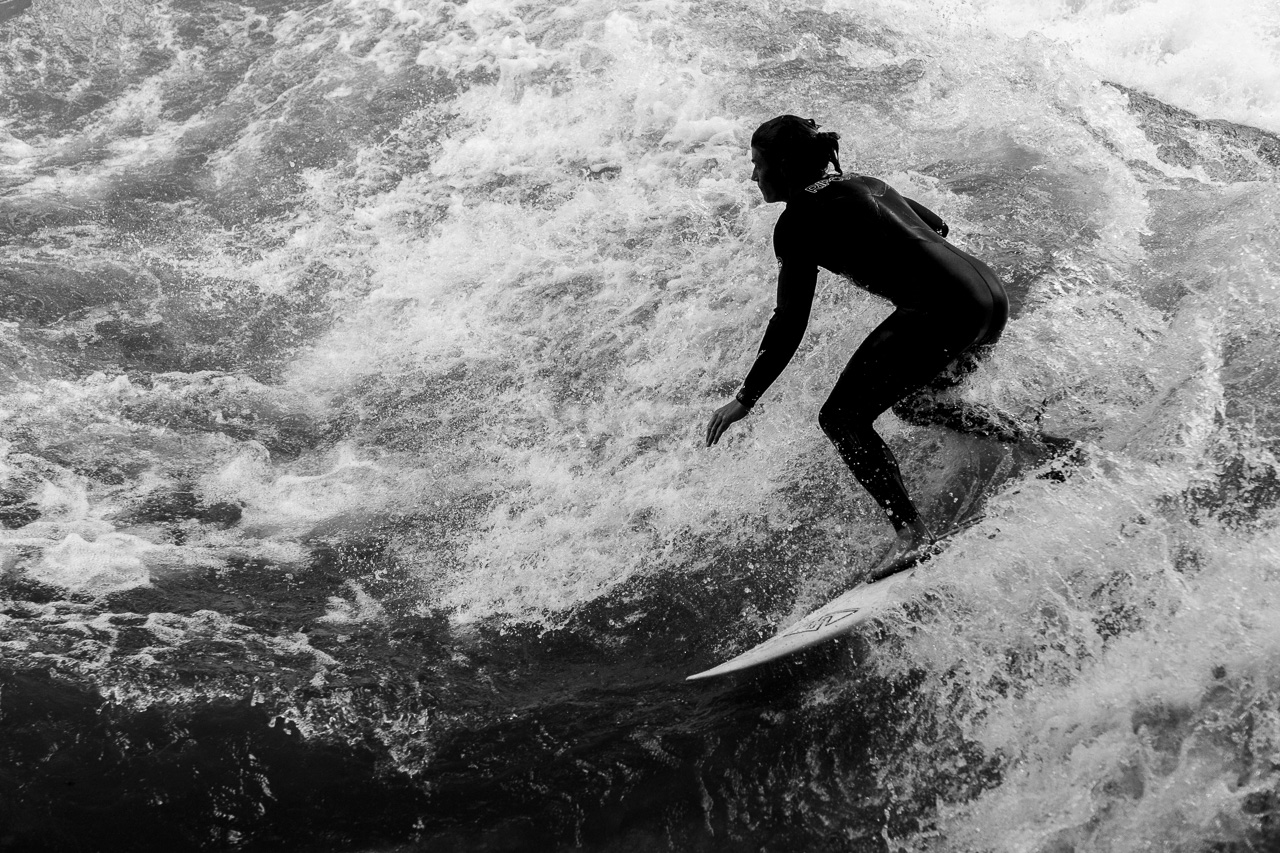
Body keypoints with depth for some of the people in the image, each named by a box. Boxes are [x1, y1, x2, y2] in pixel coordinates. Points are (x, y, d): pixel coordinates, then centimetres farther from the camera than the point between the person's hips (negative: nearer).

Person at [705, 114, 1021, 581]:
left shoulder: (799, 220, -4)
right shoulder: (864, 184, 19)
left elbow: (790, 324, -7)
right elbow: (936, 224, 33)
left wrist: (744, 399, -2)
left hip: (944, 311, -9)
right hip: (993, 296, 9)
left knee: (842, 418, -3)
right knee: (910, 402, 29)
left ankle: (911, 533, -15)